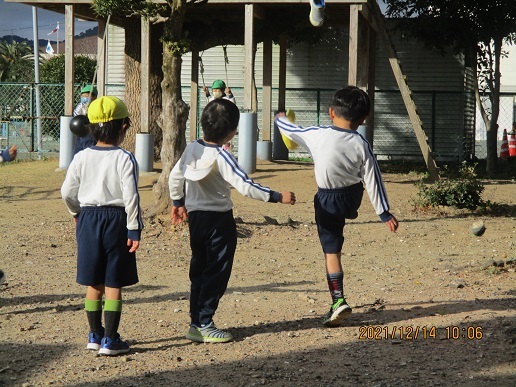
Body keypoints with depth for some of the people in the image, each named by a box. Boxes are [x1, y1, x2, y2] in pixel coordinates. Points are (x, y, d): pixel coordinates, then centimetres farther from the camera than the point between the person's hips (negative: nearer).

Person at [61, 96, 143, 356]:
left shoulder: (82, 157, 1)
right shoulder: (124, 158, -11)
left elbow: (67, 191, 4)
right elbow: (131, 196, -16)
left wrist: (77, 213, 23)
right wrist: (134, 229, -9)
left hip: (88, 218, 4)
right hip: (116, 219, -4)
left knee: (93, 283, 13)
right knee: (113, 284, 2)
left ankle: (95, 335, 21)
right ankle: (110, 340, 3)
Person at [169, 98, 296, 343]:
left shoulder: (192, 149, 0)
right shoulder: (221, 157, -20)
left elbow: (175, 177, 9)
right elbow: (245, 186, -27)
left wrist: (178, 202, 25)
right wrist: (277, 197, -24)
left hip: (195, 216, 7)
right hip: (219, 220, -7)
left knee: (199, 270, 15)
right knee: (216, 274, 1)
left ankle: (196, 322, 18)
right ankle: (203, 325, 0)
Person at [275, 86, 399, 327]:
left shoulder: (317, 136, -16)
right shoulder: (361, 145, -13)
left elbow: (289, 130, 2)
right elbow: (372, 180, -9)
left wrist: (280, 119, 25)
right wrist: (384, 212, -2)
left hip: (328, 201, -2)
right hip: (353, 196, 2)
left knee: (331, 251, 2)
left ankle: (338, 301, -2)